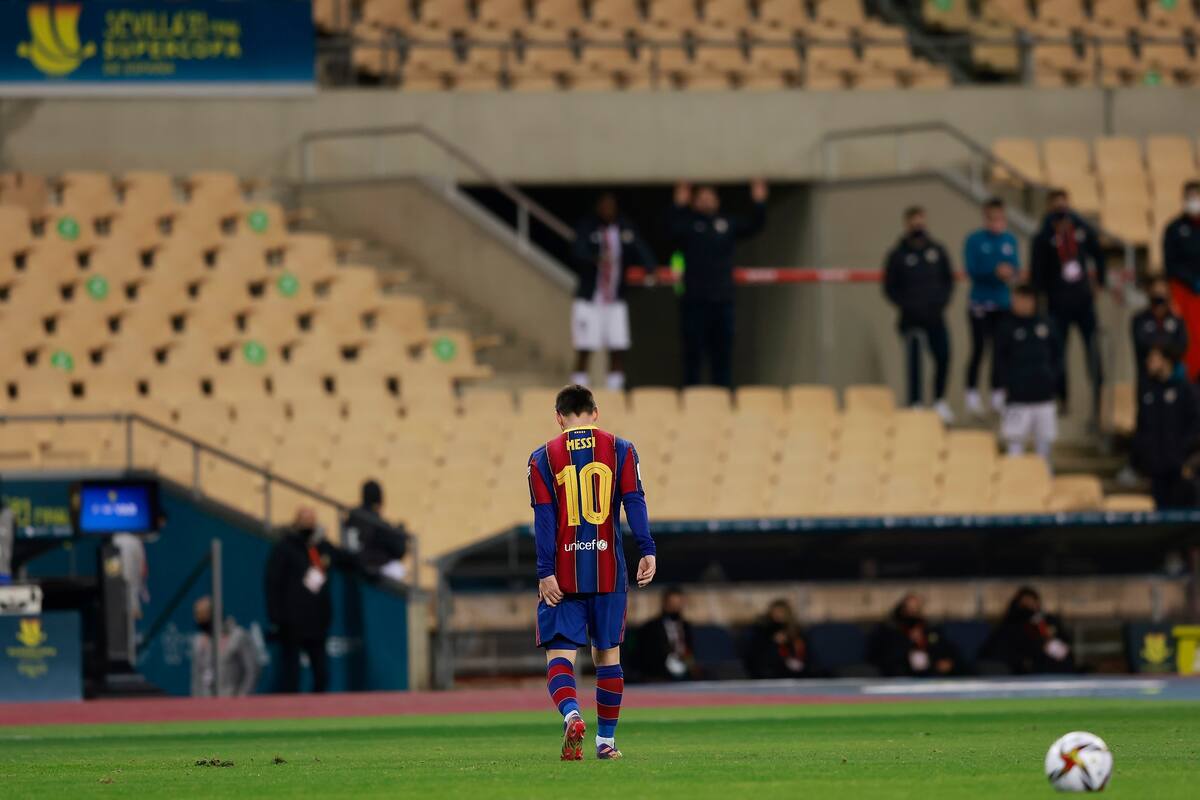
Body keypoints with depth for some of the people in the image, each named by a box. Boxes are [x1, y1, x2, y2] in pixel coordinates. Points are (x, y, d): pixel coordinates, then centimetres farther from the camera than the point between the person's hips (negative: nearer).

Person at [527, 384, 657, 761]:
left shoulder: (543, 458, 3)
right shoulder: (620, 450, 6)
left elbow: (544, 518, -3)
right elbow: (634, 502, -4)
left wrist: (546, 572, -6)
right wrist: (647, 551, -7)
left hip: (562, 575, -1)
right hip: (608, 571, 1)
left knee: (559, 654, -4)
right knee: (607, 653, 13)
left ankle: (571, 714, -32)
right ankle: (606, 740, 16)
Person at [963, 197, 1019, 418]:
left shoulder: (1010, 240, 5)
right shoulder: (975, 240, -7)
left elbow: (1015, 265, 5)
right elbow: (972, 270, -12)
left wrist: (1011, 272, -17)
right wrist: (995, 272, -24)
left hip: (1004, 303, 4)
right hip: (980, 303, -3)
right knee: (978, 350, 0)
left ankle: (998, 395, 13)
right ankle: (972, 394, 8)